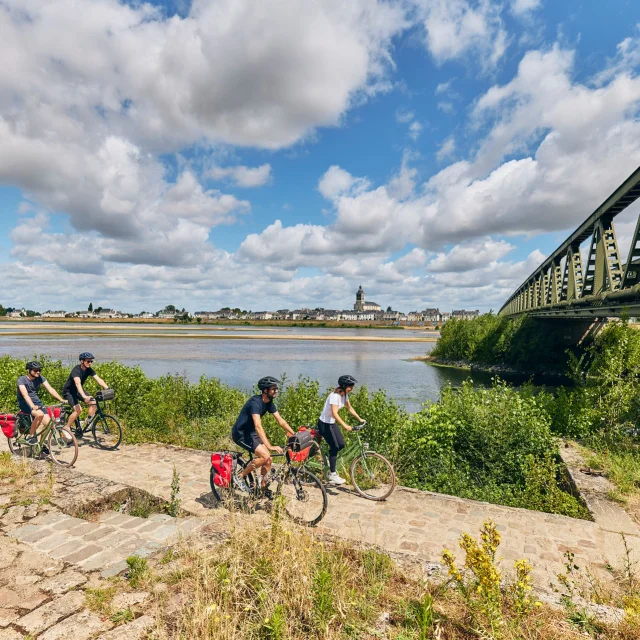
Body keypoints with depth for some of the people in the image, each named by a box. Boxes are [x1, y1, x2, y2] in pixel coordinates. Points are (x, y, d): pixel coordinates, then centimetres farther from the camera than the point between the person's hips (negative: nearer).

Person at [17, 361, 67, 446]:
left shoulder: (40, 378, -1)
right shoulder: (22, 379, -13)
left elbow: (50, 389, -9)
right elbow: (25, 394, -28)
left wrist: (62, 400, -22)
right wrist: (33, 406, -44)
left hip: (37, 402, 5)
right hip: (25, 404, -5)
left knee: (48, 423, -13)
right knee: (40, 414, -34)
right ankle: (31, 436, -12)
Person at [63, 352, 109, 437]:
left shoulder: (89, 370, -9)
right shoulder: (76, 370, -29)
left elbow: (99, 379, -17)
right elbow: (78, 383, -44)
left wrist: (107, 389, -33)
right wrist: (84, 396, -58)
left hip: (78, 390, 7)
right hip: (68, 391, -7)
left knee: (94, 403, -12)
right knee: (78, 409, -24)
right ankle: (67, 428, -6)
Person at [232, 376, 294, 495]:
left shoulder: (269, 403, -1)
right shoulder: (255, 402, -28)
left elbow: (281, 421, 2)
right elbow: (258, 427, -38)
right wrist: (270, 447, -44)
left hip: (251, 432, 9)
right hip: (240, 433, -9)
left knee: (268, 459, 1)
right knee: (265, 456, -21)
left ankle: (263, 489, 16)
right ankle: (241, 476, -4)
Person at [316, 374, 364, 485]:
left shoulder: (344, 395, 0)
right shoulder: (335, 395, -27)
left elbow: (350, 408, 12)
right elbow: (334, 413, -37)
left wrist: (360, 419, 4)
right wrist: (345, 425, -46)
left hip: (332, 422, 9)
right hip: (324, 423, -8)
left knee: (341, 444, 5)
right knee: (334, 447, -5)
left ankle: (329, 460, 30)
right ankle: (332, 475, 7)